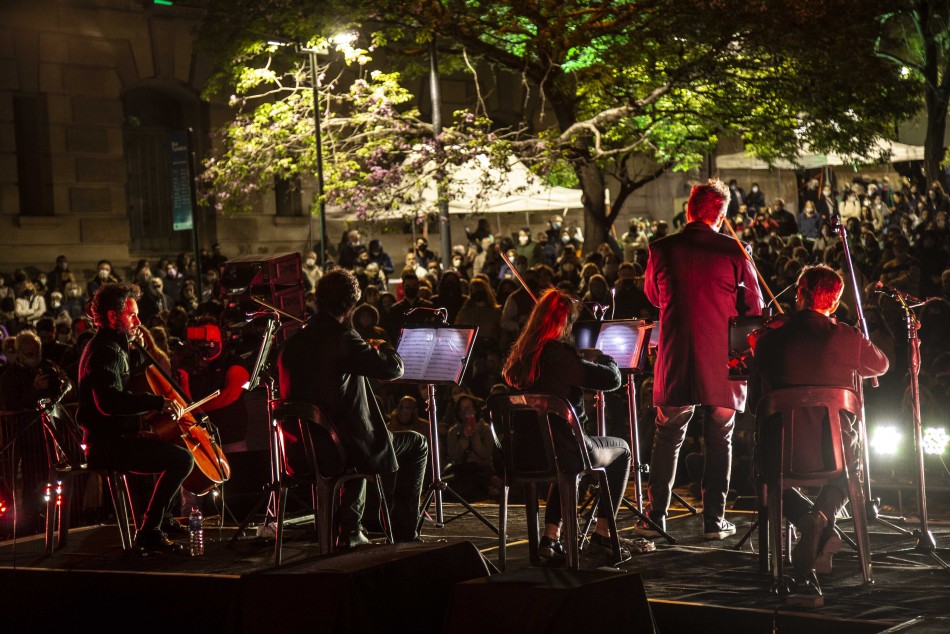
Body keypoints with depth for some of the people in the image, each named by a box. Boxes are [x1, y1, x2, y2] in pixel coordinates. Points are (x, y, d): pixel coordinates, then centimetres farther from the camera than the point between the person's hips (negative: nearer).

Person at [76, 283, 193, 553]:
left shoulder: (113, 346, 16)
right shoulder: (105, 352, -17)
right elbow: (109, 401, -33)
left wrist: (142, 348, 15)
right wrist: (159, 402, -35)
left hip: (116, 438, 11)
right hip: (108, 445, -11)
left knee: (177, 444, 28)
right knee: (182, 458, -24)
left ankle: (159, 518, 31)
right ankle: (149, 531, -16)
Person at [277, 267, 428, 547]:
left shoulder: (294, 341, 4)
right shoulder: (342, 337, -19)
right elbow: (393, 369, -20)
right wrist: (383, 347, 4)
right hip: (347, 446, -7)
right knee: (416, 444, 15)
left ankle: (350, 530, 34)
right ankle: (404, 532, 15)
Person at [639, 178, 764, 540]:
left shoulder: (662, 250, -4)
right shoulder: (733, 251, -8)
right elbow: (754, 306, 1)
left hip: (676, 361, 1)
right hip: (723, 362, -1)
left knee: (668, 438, 11)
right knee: (720, 440, 9)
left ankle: (657, 516, 11)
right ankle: (714, 520, 10)